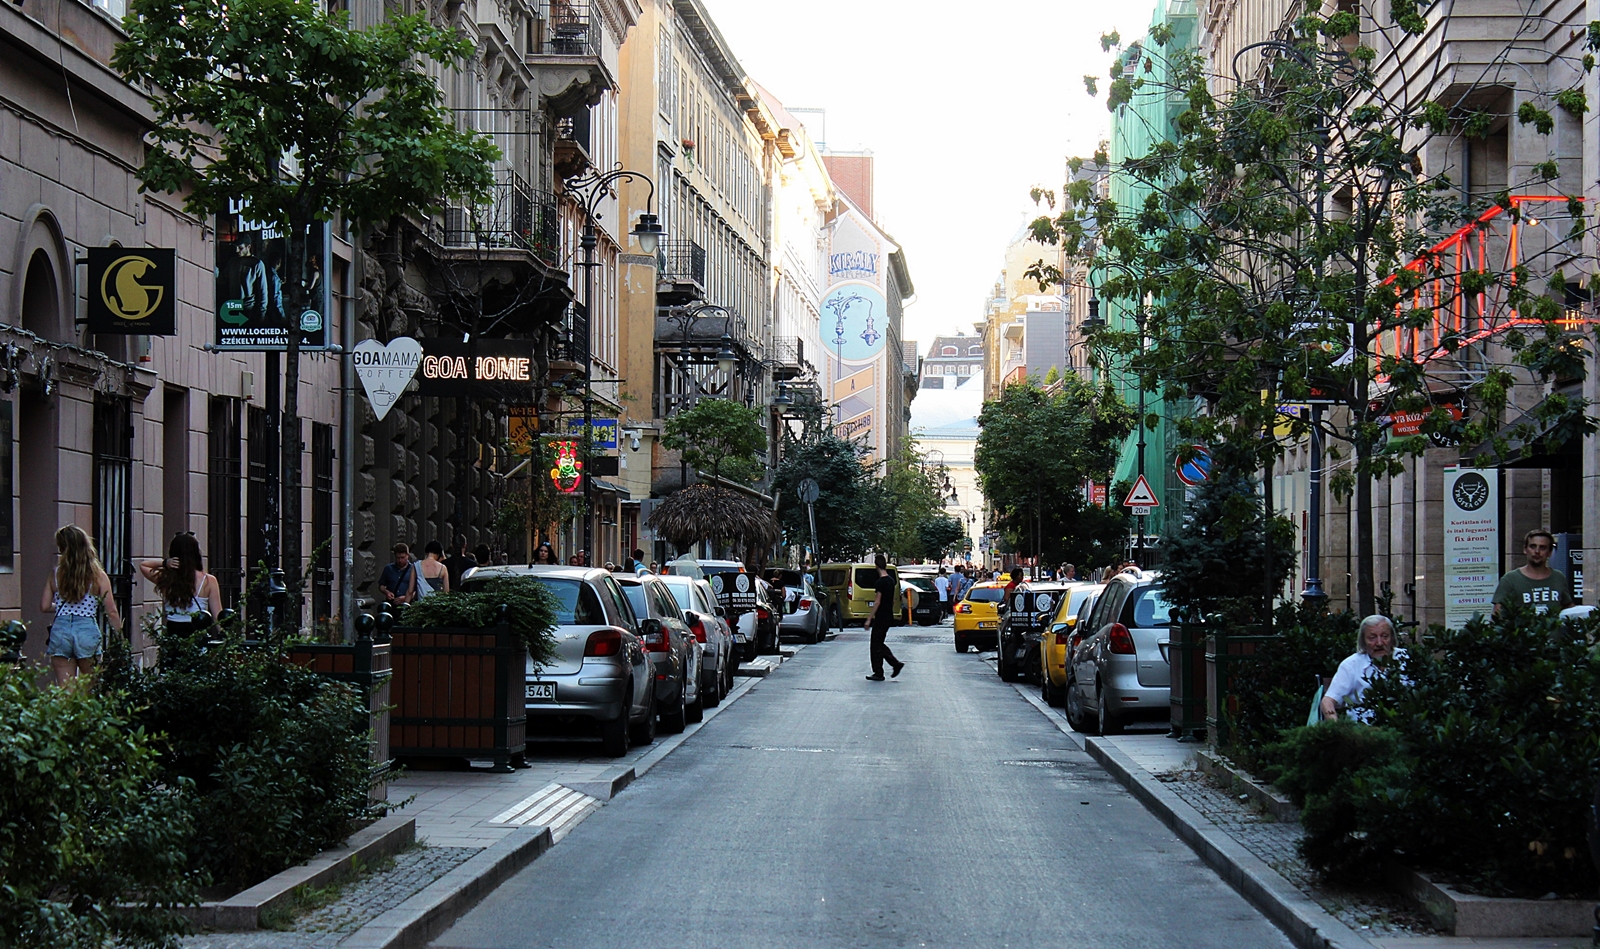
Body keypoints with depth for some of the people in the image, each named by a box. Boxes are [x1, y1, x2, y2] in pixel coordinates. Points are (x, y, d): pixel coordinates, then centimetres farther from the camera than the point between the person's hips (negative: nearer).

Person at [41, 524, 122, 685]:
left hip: (60, 630, 1)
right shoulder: (97, 575, -2)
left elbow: (44, 607, 9)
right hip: (87, 629, -1)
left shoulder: (56, 574, 3)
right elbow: (111, 612, -5)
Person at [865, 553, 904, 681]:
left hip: (881, 618, -9)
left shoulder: (880, 582, -17)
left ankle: (878, 674, 1)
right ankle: (896, 664, 10)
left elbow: (877, 602, -19)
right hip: (889, 617, 9)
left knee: (876, 646, -1)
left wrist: (869, 619, -16)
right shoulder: (891, 580, 10)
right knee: (879, 644, 17)